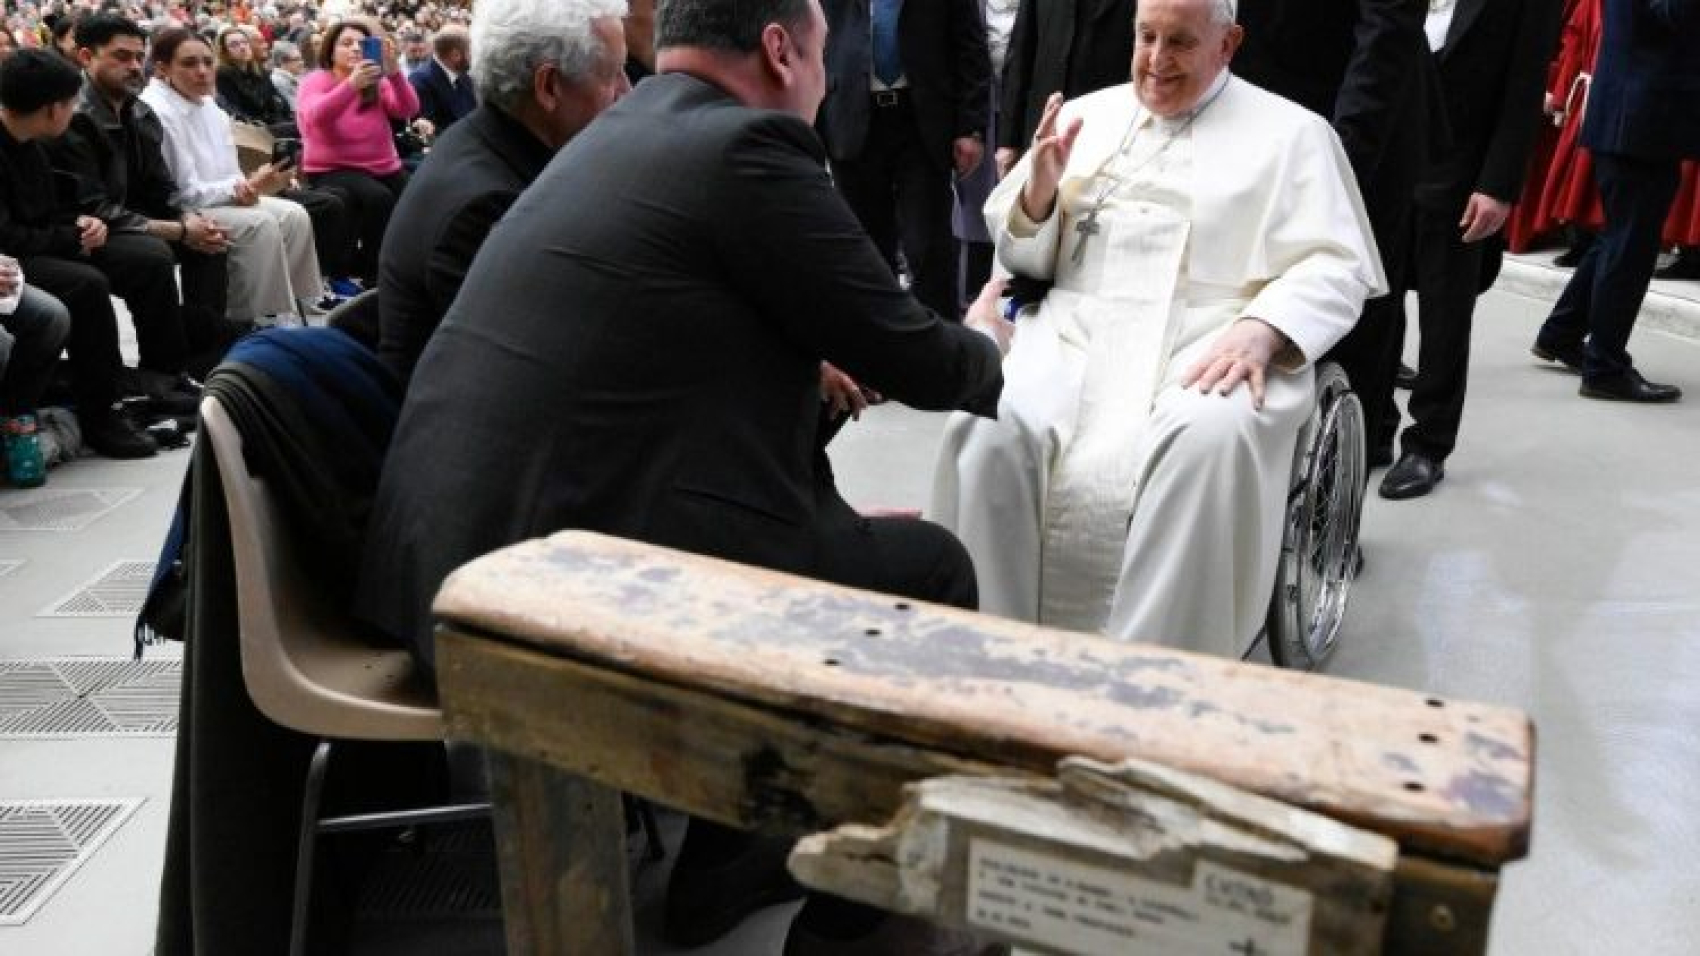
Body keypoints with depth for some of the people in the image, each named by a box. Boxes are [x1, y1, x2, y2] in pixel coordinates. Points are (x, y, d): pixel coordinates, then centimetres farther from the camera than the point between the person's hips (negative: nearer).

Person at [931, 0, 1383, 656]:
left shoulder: (1291, 132, 11)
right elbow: (1025, 257, 20)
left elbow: (1335, 266, 1)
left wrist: (1261, 330, -19)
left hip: (1212, 344, -2)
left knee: (1207, 442, -37)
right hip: (1077, 331, 3)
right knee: (988, 427, -28)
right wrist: (1039, 190, -2)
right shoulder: (1086, 115, 20)